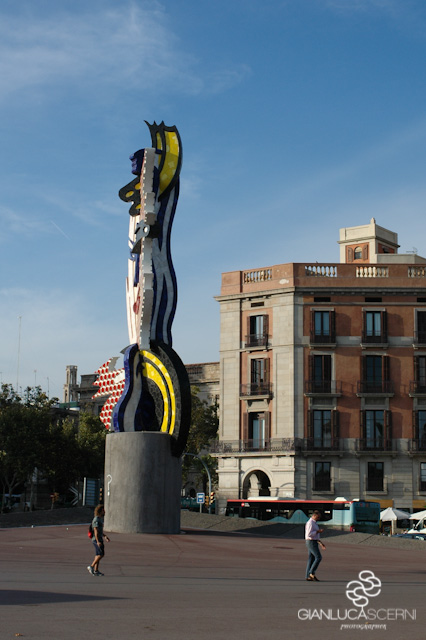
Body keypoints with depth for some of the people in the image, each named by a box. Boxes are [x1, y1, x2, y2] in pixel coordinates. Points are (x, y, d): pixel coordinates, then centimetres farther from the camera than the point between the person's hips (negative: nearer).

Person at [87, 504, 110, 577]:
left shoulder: (100, 519, 16)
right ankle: (91, 567, -8)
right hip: (97, 539, -10)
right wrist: (98, 541, -27)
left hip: (99, 539, 10)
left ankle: (96, 571, 8)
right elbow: (96, 531, -22)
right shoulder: (96, 519, -16)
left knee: (98, 555, 8)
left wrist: (105, 536, 20)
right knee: (101, 554, -13)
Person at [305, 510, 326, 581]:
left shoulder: (313, 523, 19)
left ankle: (308, 576, 4)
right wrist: (318, 531, -19)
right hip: (311, 542, -10)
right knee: (318, 557, -12)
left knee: (311, 559, 6)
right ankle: (312, 573, -11)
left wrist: (320, 543, 19)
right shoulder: (310, 523, -15)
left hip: (313, 542, 10)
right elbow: (309, 534, -23)